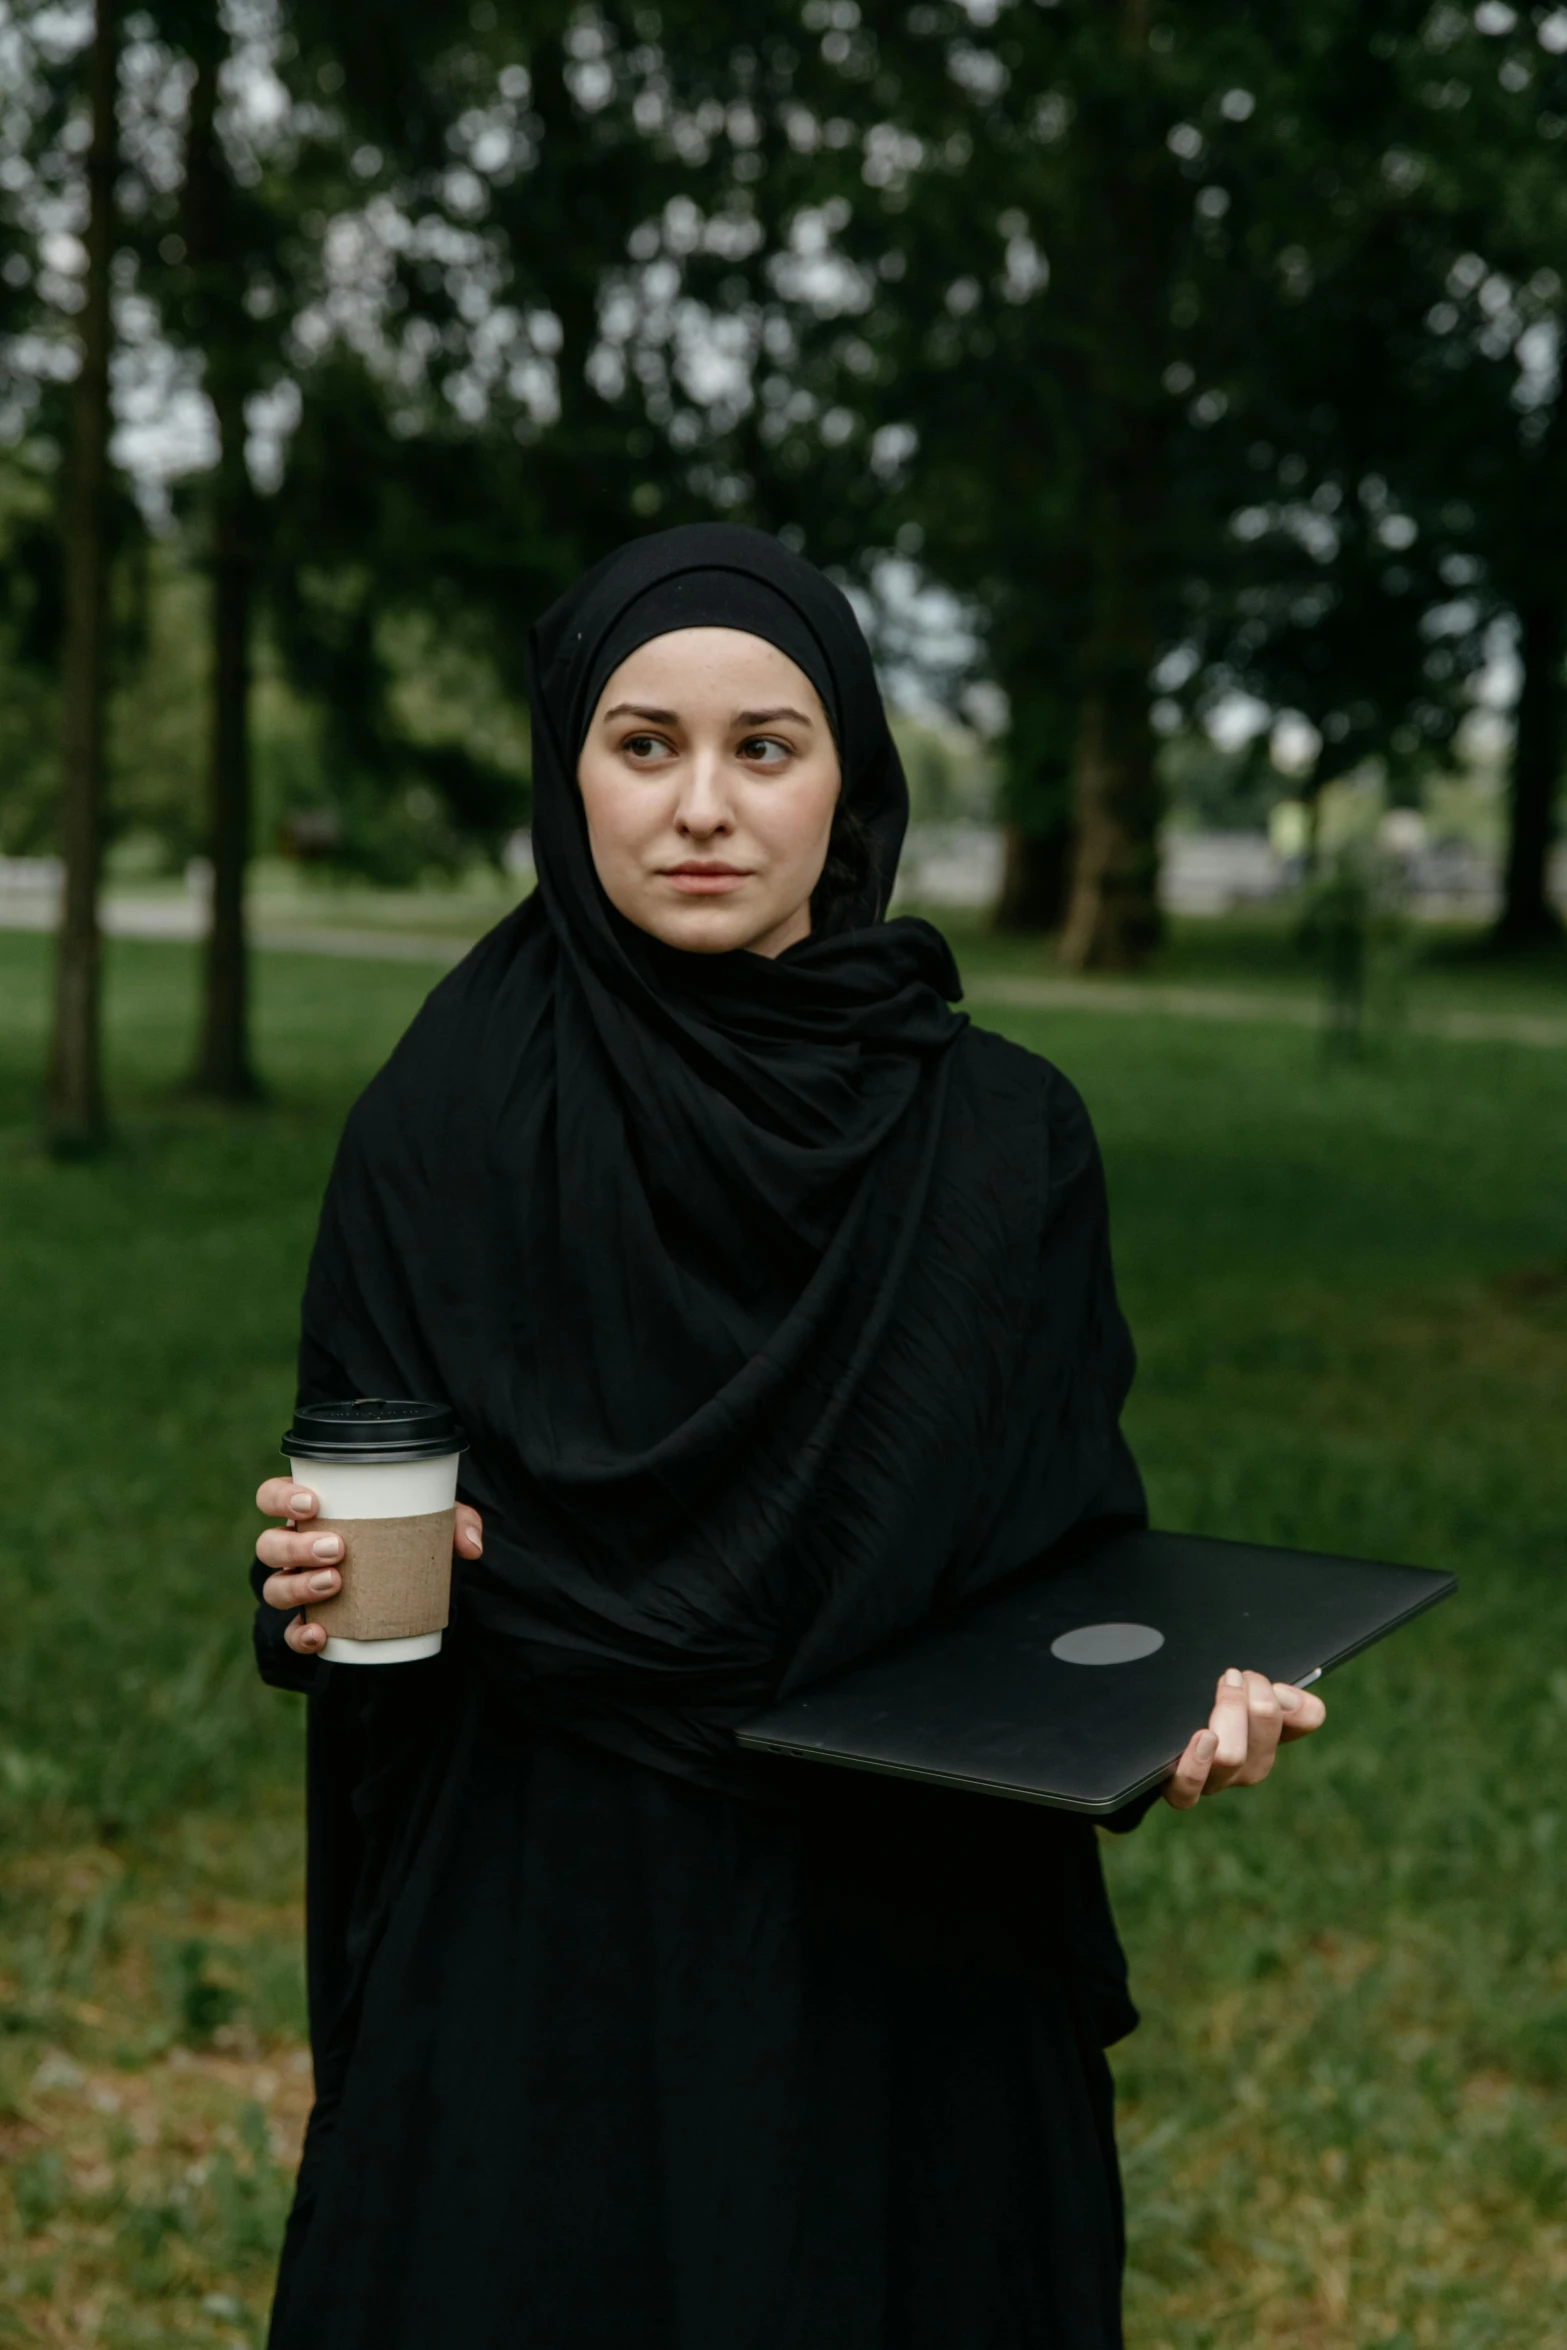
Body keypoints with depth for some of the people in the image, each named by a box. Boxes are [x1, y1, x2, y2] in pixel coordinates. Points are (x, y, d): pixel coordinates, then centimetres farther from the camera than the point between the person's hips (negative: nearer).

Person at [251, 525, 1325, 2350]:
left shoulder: (1003, 1140, -3)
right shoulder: (440, 1126, -4)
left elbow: (1067, 1542, 1)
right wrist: (330, 1581, -19)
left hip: (905, 1987, 1)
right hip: (533, 1970, 0)